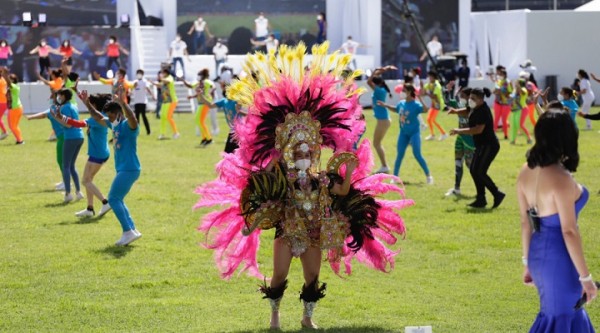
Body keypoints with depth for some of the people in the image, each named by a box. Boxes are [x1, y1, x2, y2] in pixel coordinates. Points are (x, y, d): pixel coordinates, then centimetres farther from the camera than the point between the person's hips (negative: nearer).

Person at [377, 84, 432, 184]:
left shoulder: (415, 105, -18)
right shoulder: (401, 103, 1)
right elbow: (395, 109, 24)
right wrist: (385, 105, 20)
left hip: (414, 132, -5)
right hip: (403, 133, 5)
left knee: (417, 154, -9)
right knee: (400, 154, 5)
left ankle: (428, 176, 4)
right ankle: (395, 177, 13)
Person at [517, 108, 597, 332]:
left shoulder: (527, 172, 0)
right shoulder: (560, 178, -23)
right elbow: (569, 232, -21)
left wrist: (527, 262, 19)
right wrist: (585, 277, -15)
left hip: (538, 254, 8)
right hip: (559, 260, -8)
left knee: (569, 312, 24)